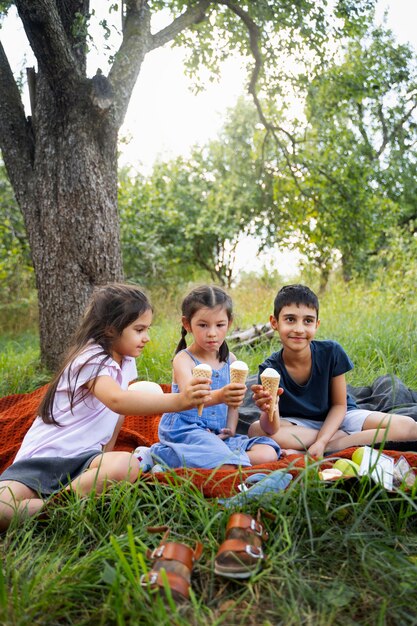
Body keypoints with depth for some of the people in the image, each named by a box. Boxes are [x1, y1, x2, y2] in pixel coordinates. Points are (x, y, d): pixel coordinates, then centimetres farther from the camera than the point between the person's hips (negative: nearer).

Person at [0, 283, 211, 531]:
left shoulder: (127, 362, 7)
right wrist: (177, 401, -46)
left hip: (84, 457, 6)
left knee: (127, 466, -31)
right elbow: (117, 401, -39)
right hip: (41, 460, -6)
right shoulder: (91, 359, -19)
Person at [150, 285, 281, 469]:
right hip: (185, 431, -8)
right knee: (227, 465, -38)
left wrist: (230, 429, 3)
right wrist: (219, 396, -47)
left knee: (268, 453, -13)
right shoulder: (184, 359, -8)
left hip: (218, 435, 8)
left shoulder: (230, 359, 10)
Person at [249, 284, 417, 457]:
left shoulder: (331, 352, -19)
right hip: (298, 424, 0)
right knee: (256, 430, -33)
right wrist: (268, 409, -52)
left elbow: (339, 404, -9)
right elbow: (273, 430, -28)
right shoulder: (270, 368, -21)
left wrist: (321, 442, -23)